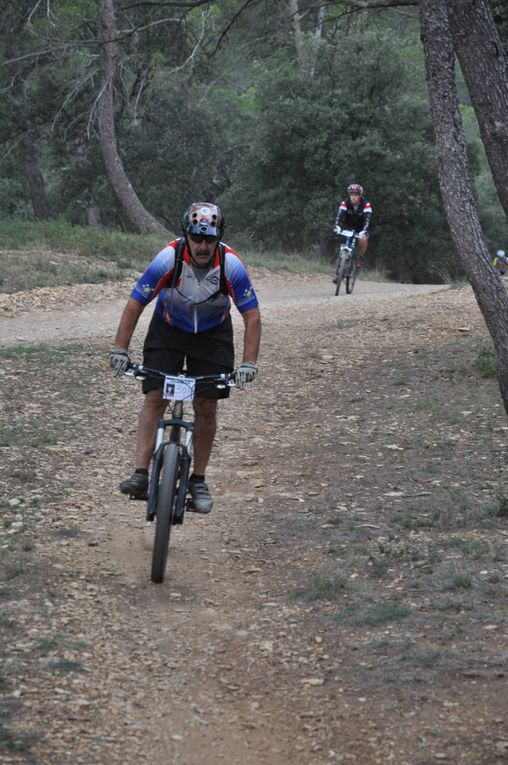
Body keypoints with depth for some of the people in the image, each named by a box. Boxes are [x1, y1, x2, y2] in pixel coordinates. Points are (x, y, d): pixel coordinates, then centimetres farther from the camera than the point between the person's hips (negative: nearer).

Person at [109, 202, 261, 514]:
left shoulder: (232, 265, -28)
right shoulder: (168, 259, -29)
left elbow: (252, 315, -21)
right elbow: (135, 304, -21)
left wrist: (249, 363, -29)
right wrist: (119, 350, -25)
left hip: (212, 334, 1)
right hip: (168, 330, 0)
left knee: (207, 406, -4)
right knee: (155, 398, -15)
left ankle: (199, 481, 9)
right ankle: (141, 474, -18)